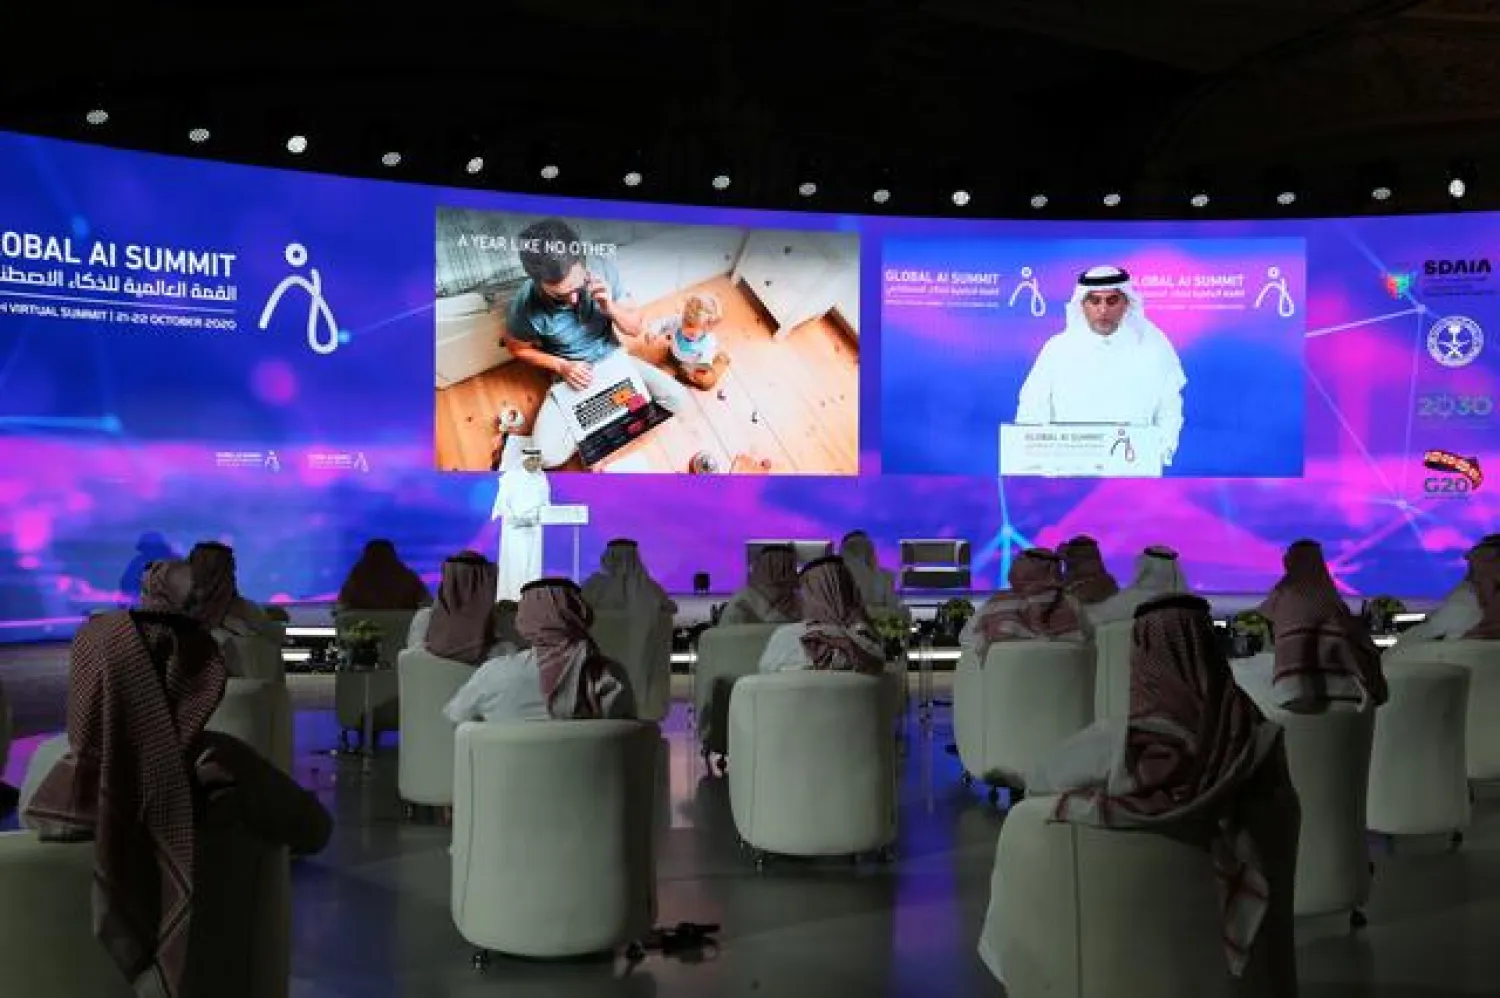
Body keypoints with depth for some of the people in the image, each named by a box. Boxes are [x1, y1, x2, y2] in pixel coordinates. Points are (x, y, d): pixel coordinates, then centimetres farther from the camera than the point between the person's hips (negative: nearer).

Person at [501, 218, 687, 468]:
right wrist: (562, 366, -18)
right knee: (548, 455, -23)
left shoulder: (603, 269, -22)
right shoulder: (527, 306, -29)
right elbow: (518, 348, -6)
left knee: (677, 398, -14)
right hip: (572, 373, -2)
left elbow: (635, 328, -10)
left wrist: (611, 308, -30)